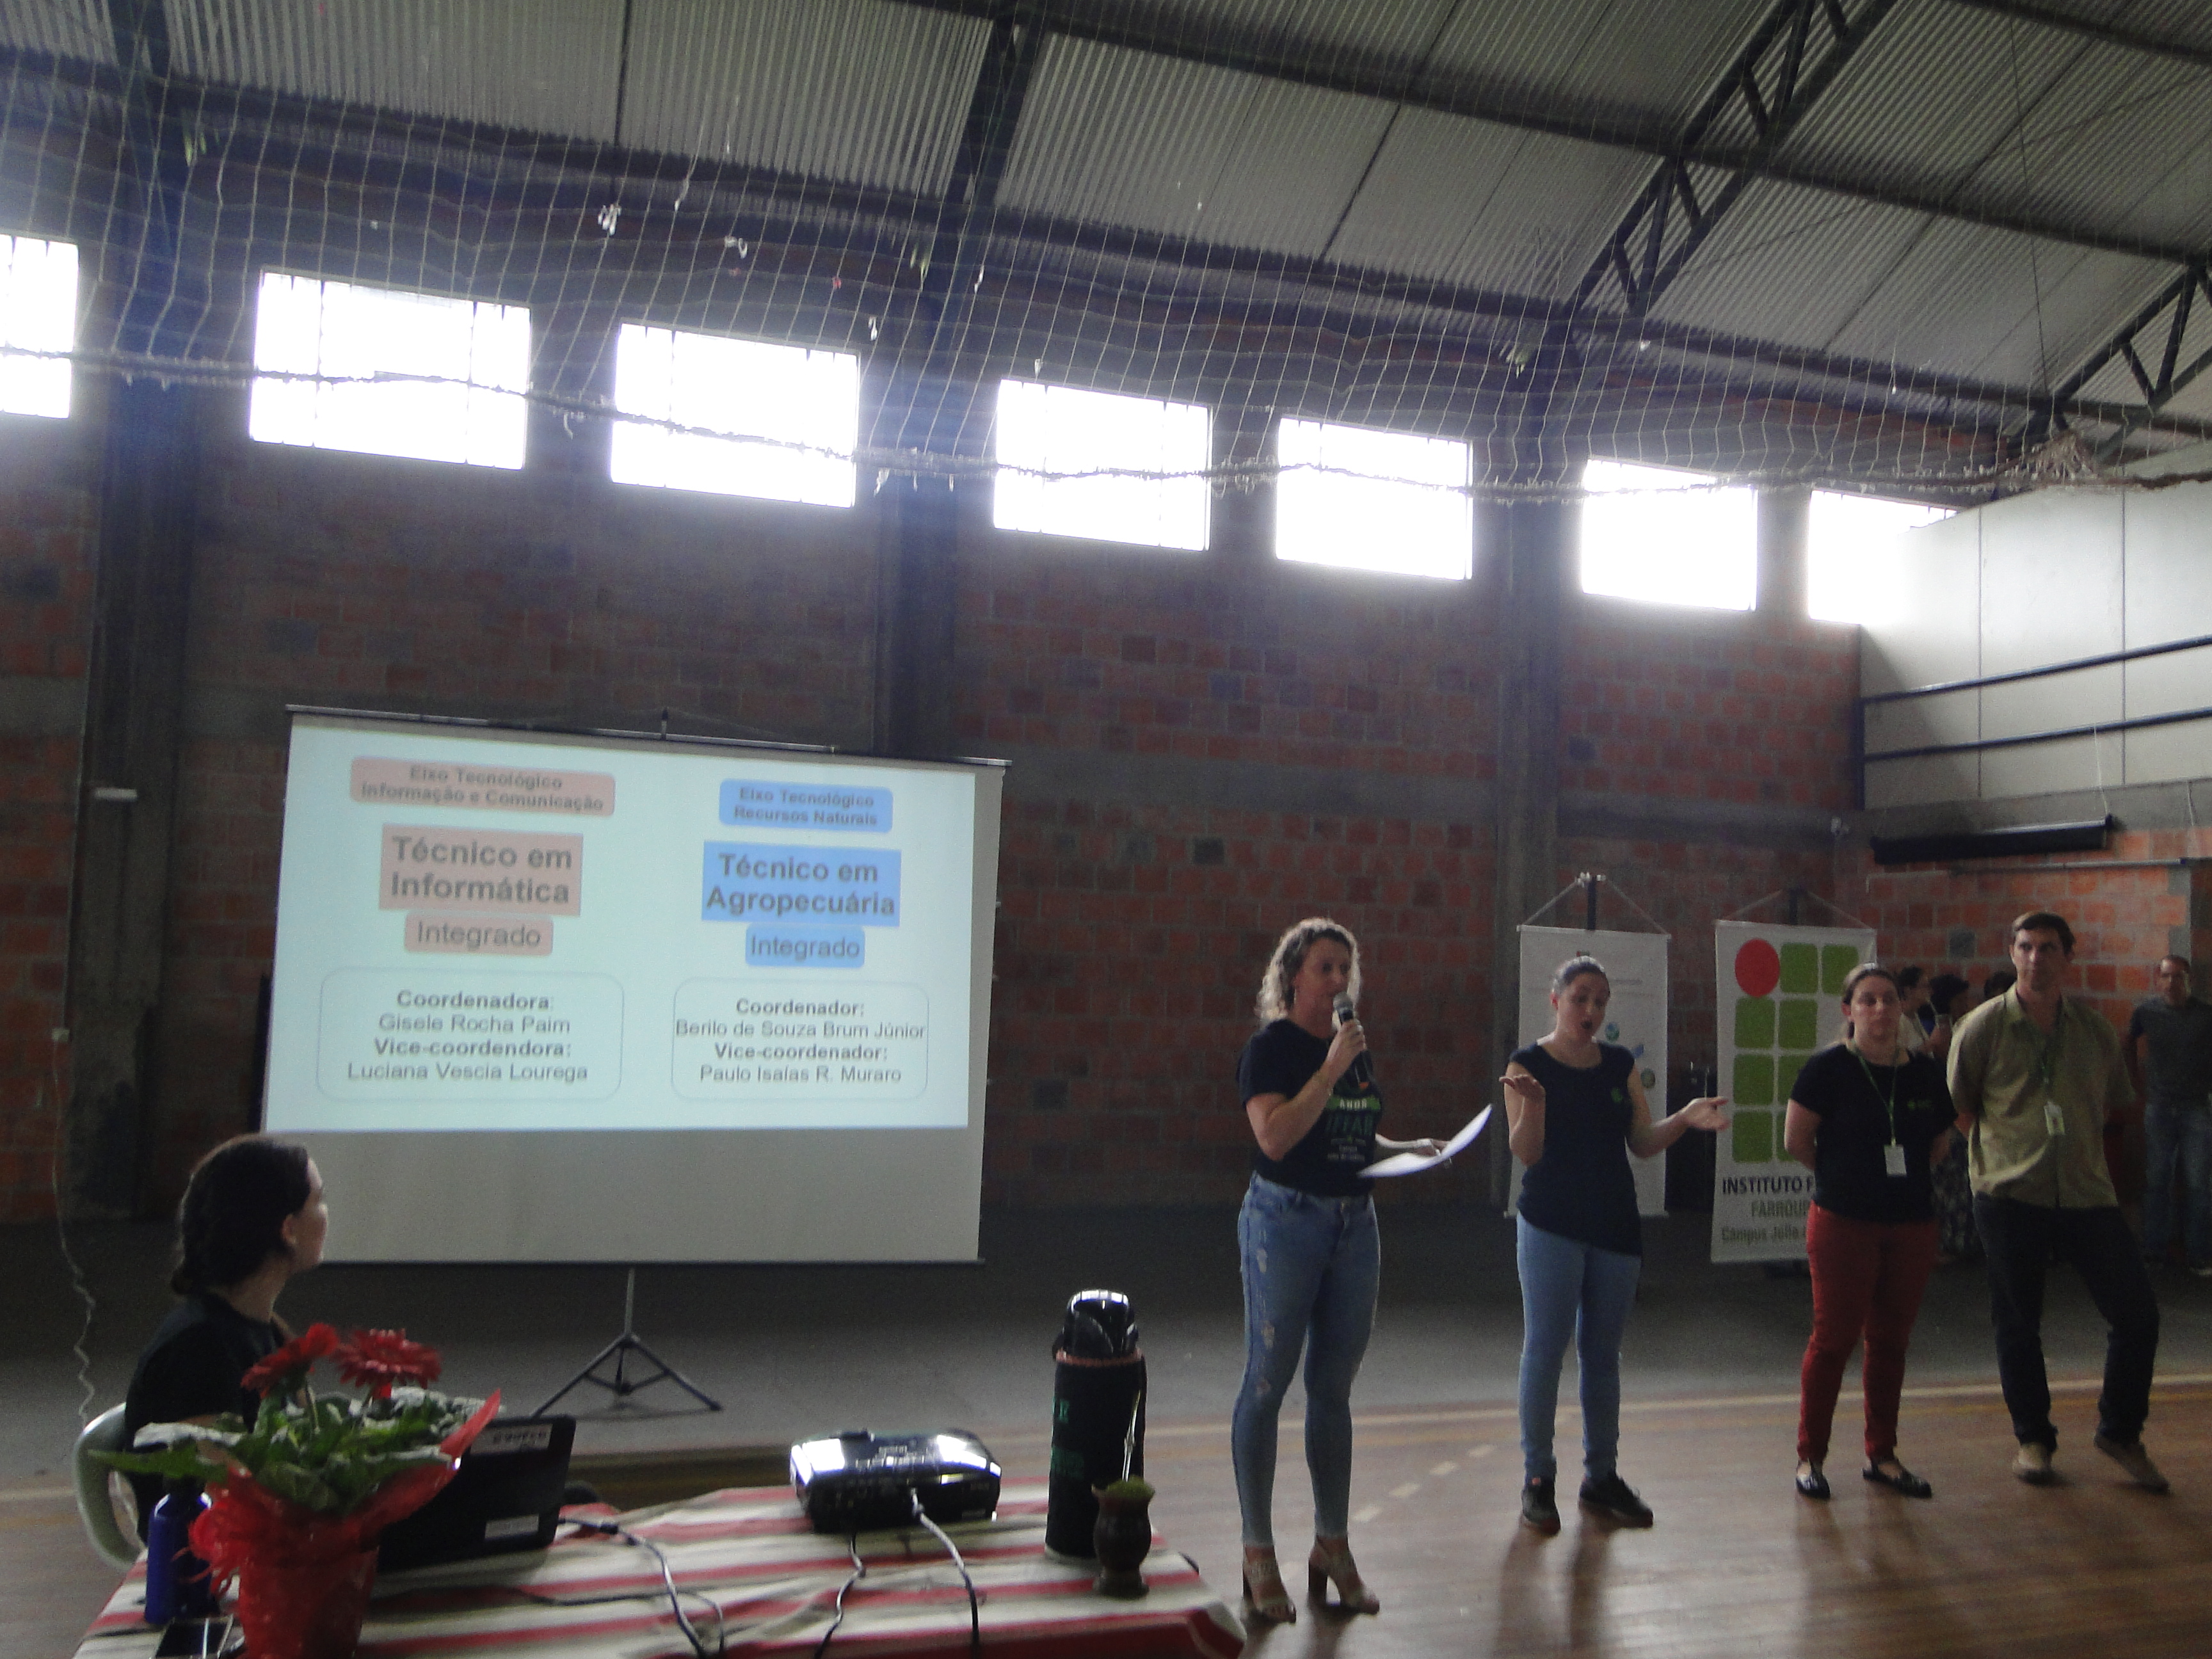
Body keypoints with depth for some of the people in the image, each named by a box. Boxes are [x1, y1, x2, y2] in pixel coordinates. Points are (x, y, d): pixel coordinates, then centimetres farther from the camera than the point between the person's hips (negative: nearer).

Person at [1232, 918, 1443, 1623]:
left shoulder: (1354, 1046, 12)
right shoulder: (1270, 1047, -9)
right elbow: (1275, 1137, -22)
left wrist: (1407, 1149, 6)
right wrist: (1332, 1069, -23)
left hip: (1354, 1223, 7)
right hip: (1286, 1221, -7)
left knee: (1334, 1390, 13)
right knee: (1267, 1384, 2)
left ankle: (1333, 1546, 24)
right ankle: (1258, 1553, 13)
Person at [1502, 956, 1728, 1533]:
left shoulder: (1620, 1065, 8)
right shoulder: (1529, 1064, -5)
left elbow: (1643, 1143, 7)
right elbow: (1526, 1153, -12)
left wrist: (1684, 1119, -10)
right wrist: (1532, 1103, -30)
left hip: (1616, 1227, 5)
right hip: (1552, 1226, -4)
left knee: (1603, 1355, 12)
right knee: (1545, 1349, -2)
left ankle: (1601, 1477, 22)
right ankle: (1538, 1479, 9)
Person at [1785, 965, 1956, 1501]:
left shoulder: (1925, 1072, 5)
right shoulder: (1828, 1068, -8)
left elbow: (1939, 1144, 18)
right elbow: (1795, 1139, -5)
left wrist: (1904, 1177, 9)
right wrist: (1841, 1176, 5)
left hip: (1912, 1223, 4)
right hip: (1843, 1223, -4)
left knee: (1891, 1341, 12)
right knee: (1834, 1337, -1)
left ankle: (1882, 1456, 25)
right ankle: (1810, 1456, 11)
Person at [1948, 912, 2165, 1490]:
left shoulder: (2095, 1028, 6)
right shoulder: (1984, 1026, -4)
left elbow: (2117, 1101, 18)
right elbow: (1959, 1106, 4)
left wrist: (2072, 1132, 8)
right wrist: (2015, 1138, 1)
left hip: (2087, 1192, 3)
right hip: (2010, 1195, -2)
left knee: (2137, 1313, 0)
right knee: (2017, 1323, 6)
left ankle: (2120, 1432, 22)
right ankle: (2032, 1438, 24)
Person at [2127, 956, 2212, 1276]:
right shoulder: (2145, 1013, 1)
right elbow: (2130, 1048, 15)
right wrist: (2139, 1085, 11)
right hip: (2159, 1108, 1)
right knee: (2157, 1181, 4)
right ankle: (2153, 1251, 11)